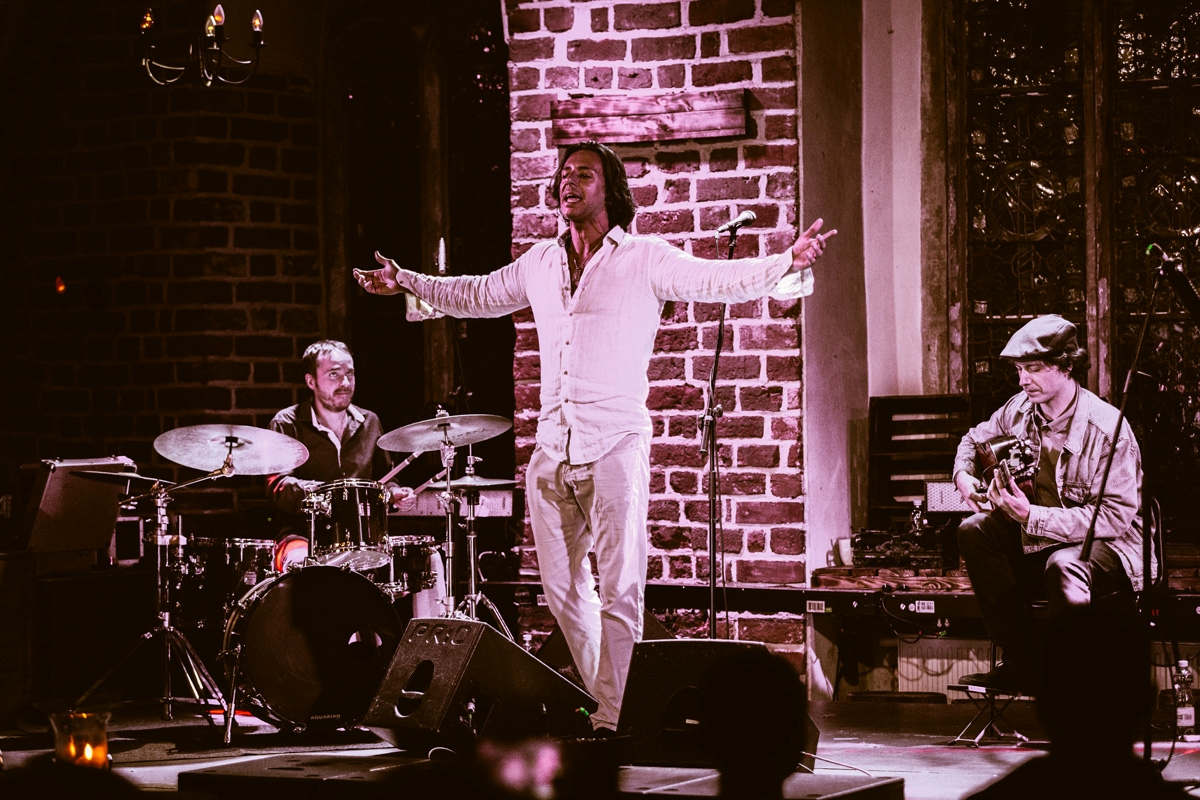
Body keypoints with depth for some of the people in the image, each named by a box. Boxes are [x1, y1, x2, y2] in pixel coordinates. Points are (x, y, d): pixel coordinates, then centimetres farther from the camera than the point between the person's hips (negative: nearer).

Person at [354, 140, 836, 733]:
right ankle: (603, 699, 24)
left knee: (619, 590, -8)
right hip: (552, 449, 6)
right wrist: (405, 281, 36)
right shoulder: (540, 263, 15)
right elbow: (477, 295, 32)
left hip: (615, 446, -6)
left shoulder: (644, 260, -1)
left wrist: (786, 264, -28)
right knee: (562, 588, 11)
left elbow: (720, 281, -12)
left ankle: (614, 717, -6)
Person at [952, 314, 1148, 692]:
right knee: (974, 531, -8)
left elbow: (1115, 516, -28)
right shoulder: (1020, 410, -1)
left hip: (1112, 546, -8)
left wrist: (1032, 517, -34)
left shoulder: (1107, 429, -23)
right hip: (1039, 534, 8)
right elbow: (976, 439, 22)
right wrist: (964, 476, -2)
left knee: (1063, 565, -38)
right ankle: (1021, 664, -5)